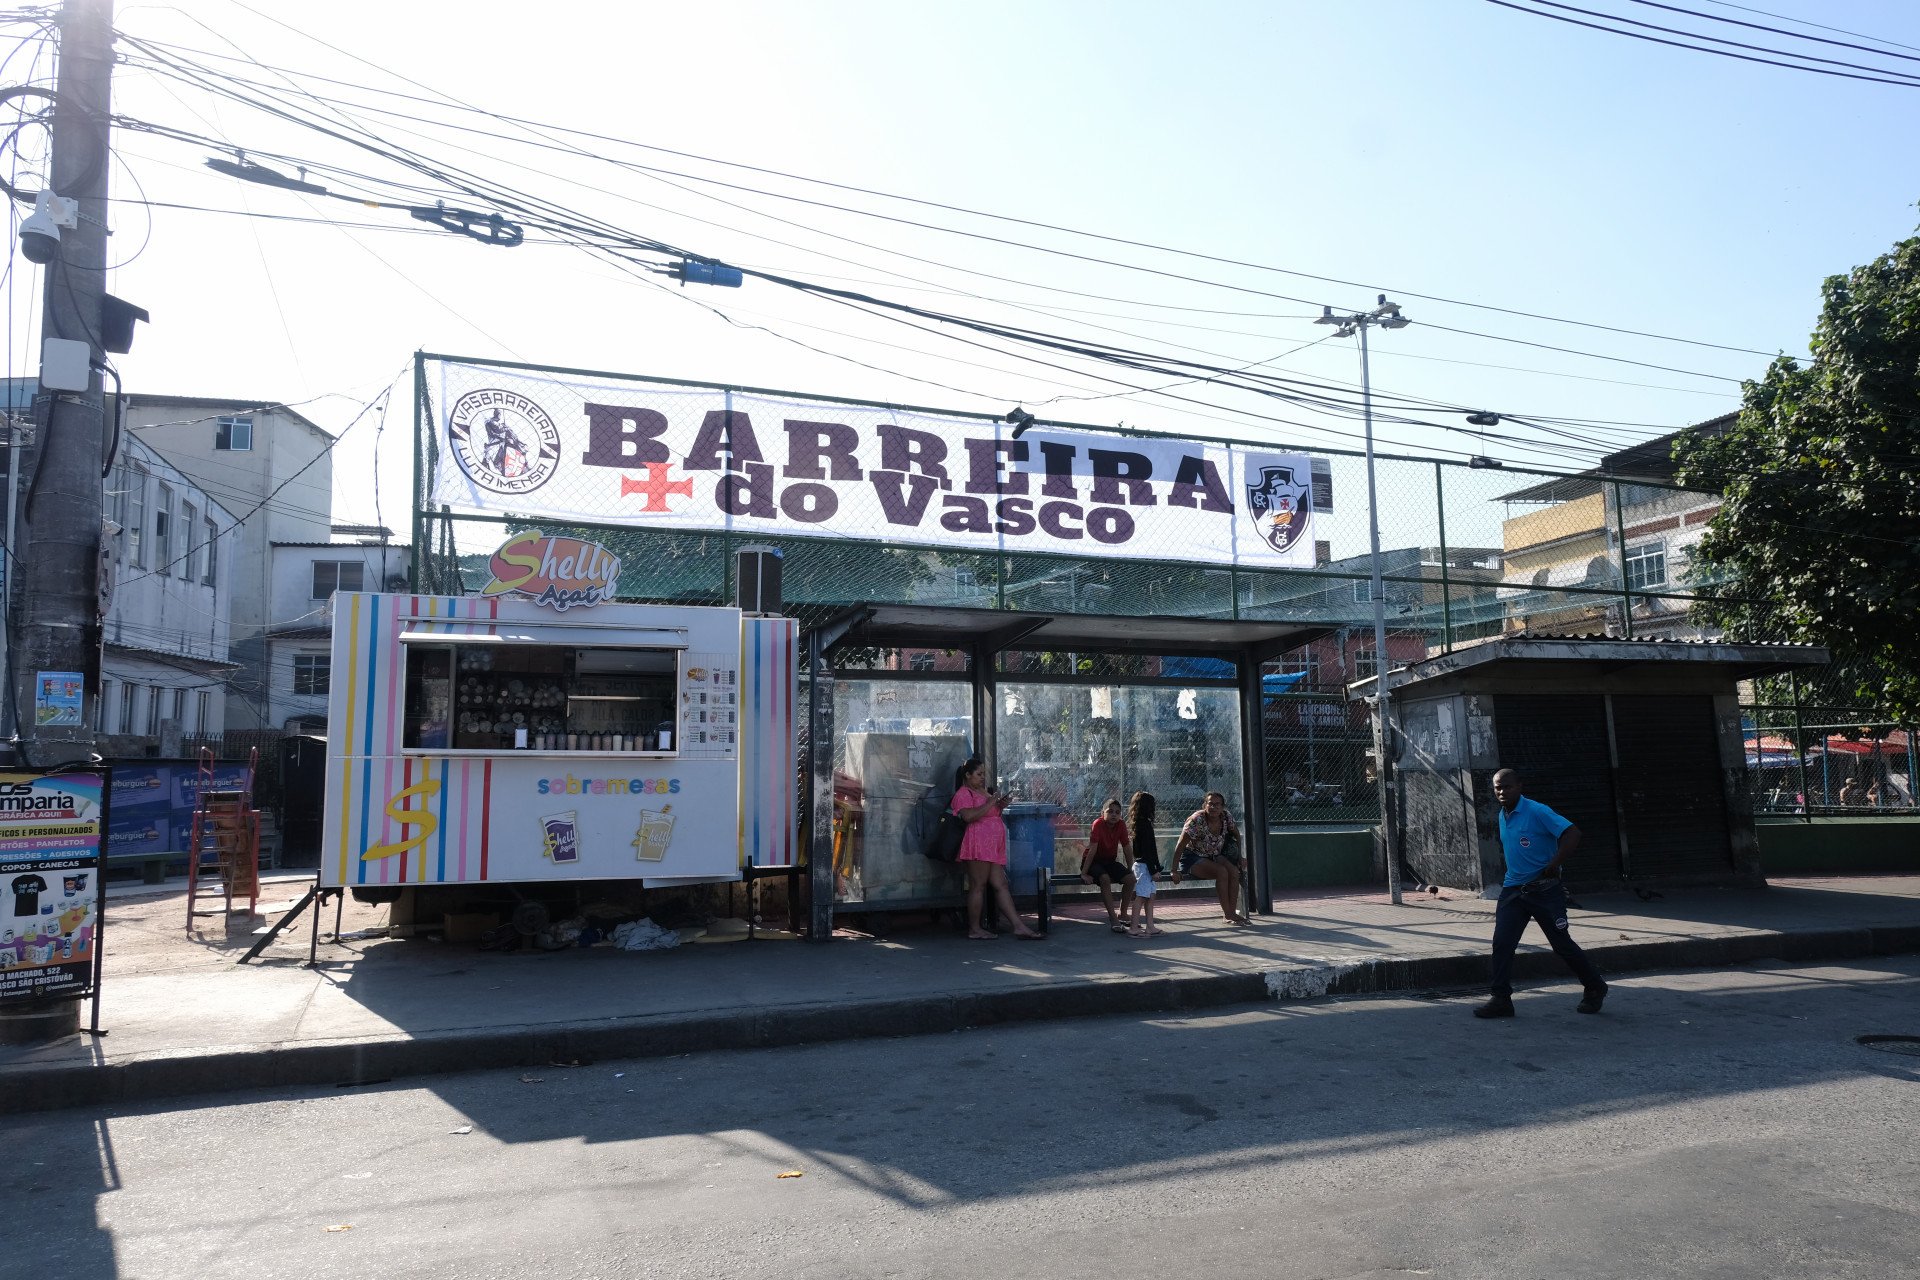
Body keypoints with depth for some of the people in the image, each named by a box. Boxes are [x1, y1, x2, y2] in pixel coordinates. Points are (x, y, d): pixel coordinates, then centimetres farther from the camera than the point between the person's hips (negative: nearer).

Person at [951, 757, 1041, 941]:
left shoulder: (984, 792, 26)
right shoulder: (964, 793, -3)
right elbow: (968, 816, -20)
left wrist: (1000, 806, 14)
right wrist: (990, 803, -14)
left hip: (993, 847, 9)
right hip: (977, 845, -9)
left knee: (1001, 886, 4)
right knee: (978, 886, -7)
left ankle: (1019, 926, -1)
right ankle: (974, 929, 0)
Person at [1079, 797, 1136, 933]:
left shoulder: (1121, 824, -9)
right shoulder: (1098, 824, -23)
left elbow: (1127, 848, 0)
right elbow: (1092, 849, -26)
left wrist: (1131, 870, 3)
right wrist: (1084, 873, -26)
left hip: (1110, 861, 5)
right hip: (1093, 861, -5)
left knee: (1130, 879, -15)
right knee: (1105, 878, -34)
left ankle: (1123, 914, 4)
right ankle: (1113, 918, -26)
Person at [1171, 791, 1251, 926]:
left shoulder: (1225, 818, -7)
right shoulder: (1197, 821, -25)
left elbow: (1236, 833, 15)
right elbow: (1180, 846, -23)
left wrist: (1239, 856, 13)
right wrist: (1175, 871, -26)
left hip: (1214, 856, 6)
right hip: (1193, 858, -6)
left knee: (1234, 871, -22)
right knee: (1222, 871, -29)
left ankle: (1233, 912, -17)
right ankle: (1228, 915, -24)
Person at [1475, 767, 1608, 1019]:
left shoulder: (1537, 812, -14)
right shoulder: (1502, 817, 10)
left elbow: (1573, 834, -21)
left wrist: (1553, 865, -22)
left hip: (1544, 890, -6)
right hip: (1512, 889, 6)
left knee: (1562, 944, 3)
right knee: (1502, 942, -5)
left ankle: (1595, 989, 26)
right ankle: (1501, 1000, 0)